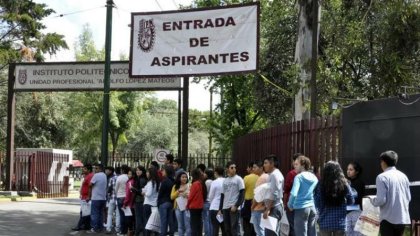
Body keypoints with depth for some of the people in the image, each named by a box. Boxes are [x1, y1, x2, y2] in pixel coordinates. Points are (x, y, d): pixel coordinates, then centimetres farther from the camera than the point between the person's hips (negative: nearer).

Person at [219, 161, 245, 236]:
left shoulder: (238, 179, 0)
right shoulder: (225, 181, 16)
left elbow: (242, 194, -6)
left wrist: (236, 205, -15)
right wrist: (220, 209, 13)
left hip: (234, 207, -6)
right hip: (225, 208, 6)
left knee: (235, 228, -9)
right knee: (227, 229, 8)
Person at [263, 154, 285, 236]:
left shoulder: (274, 175, -14)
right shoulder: (277, 174, 17)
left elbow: (273, 194, -21)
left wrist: (267, 209, -22)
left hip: (273, 208, -10)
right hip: (277, 207, 10)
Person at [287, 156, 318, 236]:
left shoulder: (299, 177, -10)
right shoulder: (314, 178, 11)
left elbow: (293, 194, -19)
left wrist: (290, 205, -4)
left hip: (301, 208, -7)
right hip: (312, 208, 7)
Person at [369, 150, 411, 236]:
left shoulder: (382, 177, -11)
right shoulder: (403, 176, 8)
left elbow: (381, 200, -16)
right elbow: (409, 197, 11)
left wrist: (372, 200, 4)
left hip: (388, 219, -6)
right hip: (403, 218, 6)